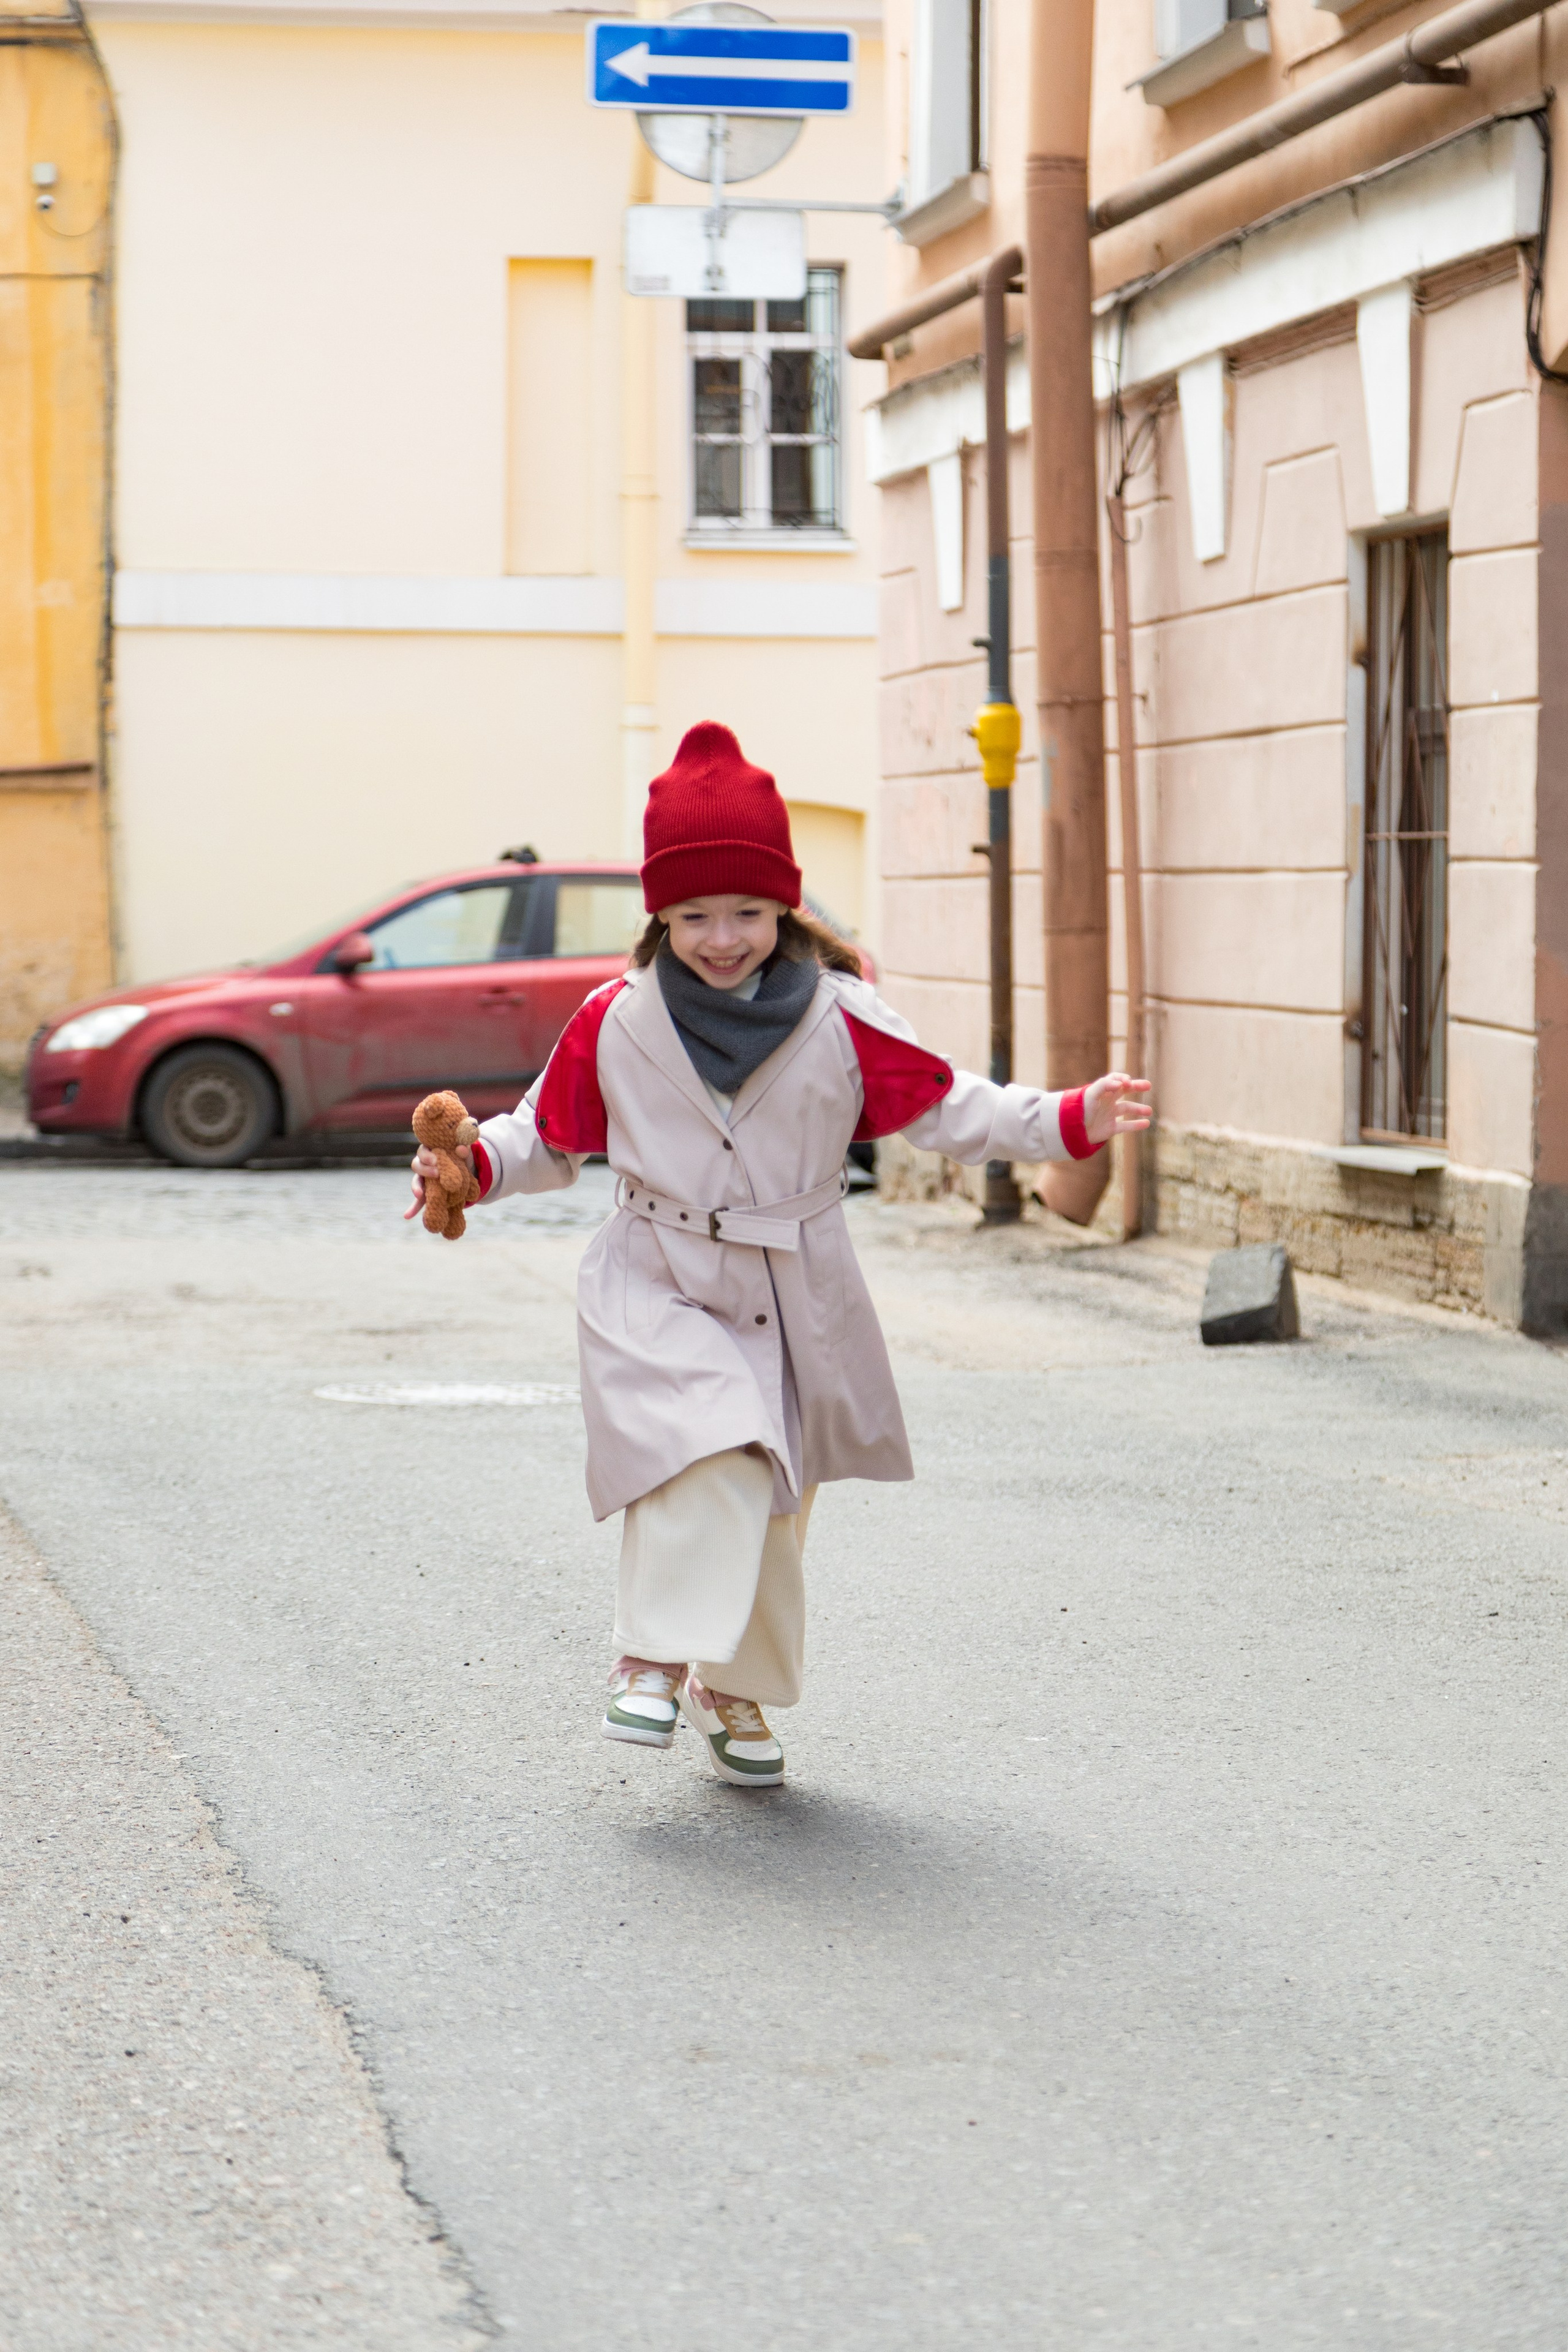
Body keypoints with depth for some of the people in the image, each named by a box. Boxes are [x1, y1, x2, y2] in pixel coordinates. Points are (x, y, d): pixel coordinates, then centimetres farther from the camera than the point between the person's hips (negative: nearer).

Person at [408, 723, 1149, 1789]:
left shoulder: (841, 1020, -6)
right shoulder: (616, 1025, -6)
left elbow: (944, 1107, -3)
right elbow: (553, 1137, 6)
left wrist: (1072, 1120, -15)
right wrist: (474, 1163, -12)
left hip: (797, 1299, 2)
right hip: (660, 1292, -2)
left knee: (773, 1505, 10)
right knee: (710, 1459, -26)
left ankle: (737, 1695, 28)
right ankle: (657, 1659, -17)